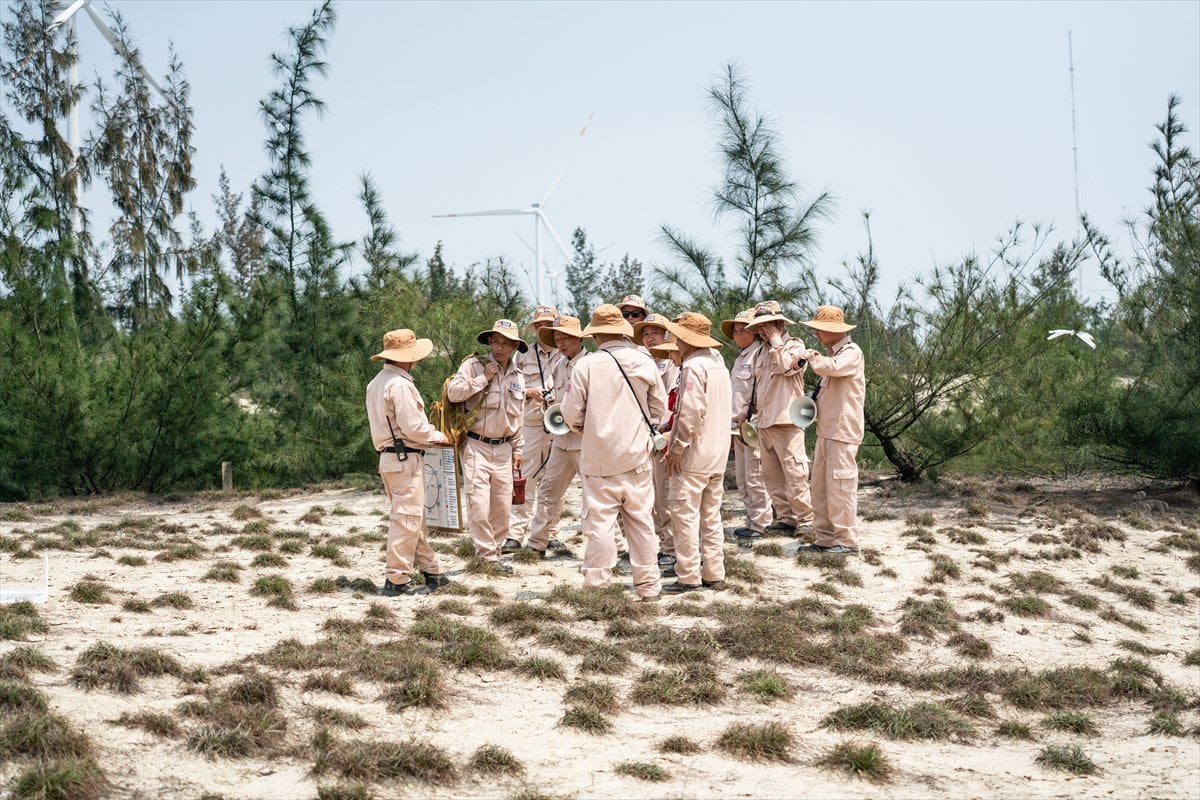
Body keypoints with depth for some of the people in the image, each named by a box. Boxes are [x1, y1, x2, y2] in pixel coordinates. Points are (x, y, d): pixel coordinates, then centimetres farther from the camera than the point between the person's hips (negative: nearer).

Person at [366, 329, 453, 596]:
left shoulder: (376, 383, 14)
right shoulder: (400, 385, -17)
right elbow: (412, 427, -20)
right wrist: (439, 437, -5)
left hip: (388, 453, 10)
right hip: (405, 457, -10)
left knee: (415, 517, 15)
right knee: (406, 519, -6)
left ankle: (431, 571, 21)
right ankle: (396, 580, -5)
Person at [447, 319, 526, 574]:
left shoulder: (517, 377, 13)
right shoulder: (474, 365, -4)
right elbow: (453, 393, -16)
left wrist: (517, 449, 17)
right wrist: (483, 378, -16)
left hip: (503, 449, 5)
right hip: (476, 446, -5)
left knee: (502, 505, 7)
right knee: (479, 505, -11)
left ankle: (495, 551, 18)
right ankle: (487, 556, -3)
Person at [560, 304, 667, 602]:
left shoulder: (587, 365, -12)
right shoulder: (644, 363, -2)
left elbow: (572, 414, -8)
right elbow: (659, 409, 7)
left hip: (599, 457, -3)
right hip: (637, 455, 3)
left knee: (600, 521, 2)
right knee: (640, 520, 11)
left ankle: (596, 586, 6)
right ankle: (648, 584, 18)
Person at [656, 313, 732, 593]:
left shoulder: (693, 366, -16)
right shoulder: (718, 364, 12)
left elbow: (690, 413, -23)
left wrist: (676, 448, -14)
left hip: (693, 455, -9)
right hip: (718, 454, 9)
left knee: (685, 515, -3)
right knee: (711, 515, 13)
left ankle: (688, 576, -2)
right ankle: (714, 573, 16)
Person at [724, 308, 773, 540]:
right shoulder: (739, 358, 20)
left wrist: (748, 417, -18)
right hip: (738, 425, 10)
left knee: (755, 476, -7)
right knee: (742, 477, 13)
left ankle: (760, 523, -2)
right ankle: (751, 519, 20)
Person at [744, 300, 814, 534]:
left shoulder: (795, 346, -2)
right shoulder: (761, 352, 20)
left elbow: (787, 365, -23)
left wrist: (775, 339, -12)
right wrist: (755, 410, 20)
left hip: (786, 420, -8)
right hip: (764, 422, 8)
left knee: (795, 473, -9)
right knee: (772, 475, 8)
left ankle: (805, 518, -4)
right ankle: (785, 517, 13)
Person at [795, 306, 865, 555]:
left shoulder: (851, 352, -10)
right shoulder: (833, 353, 19)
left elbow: (832, 367, -30)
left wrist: (811, 357, -13)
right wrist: (816, 396, 10)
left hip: (842, 432, -10)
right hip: (825, 431, 10)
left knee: (840, 487, -7)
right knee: (819, 486, 10)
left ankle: (847, 541, -2)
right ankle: (824, 539, 16)